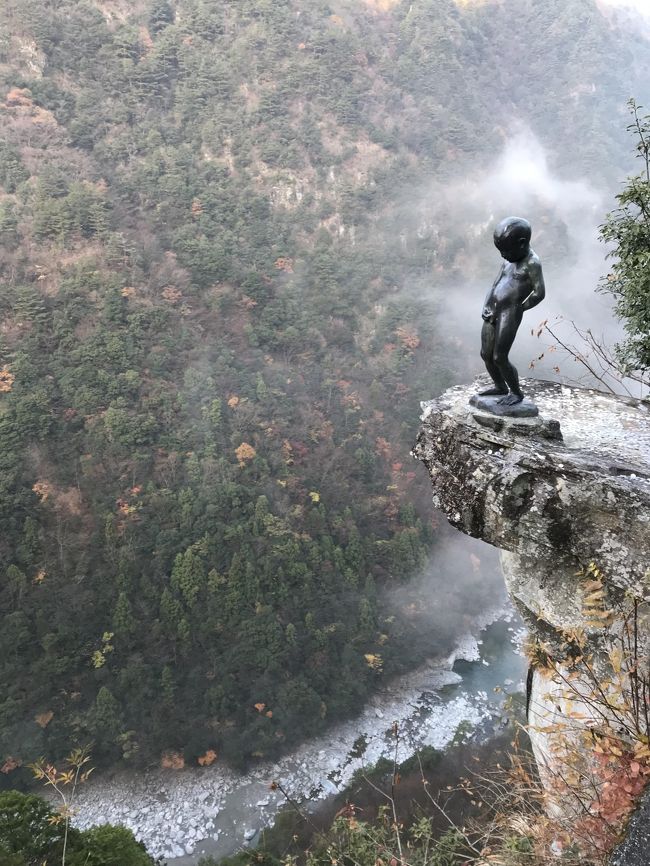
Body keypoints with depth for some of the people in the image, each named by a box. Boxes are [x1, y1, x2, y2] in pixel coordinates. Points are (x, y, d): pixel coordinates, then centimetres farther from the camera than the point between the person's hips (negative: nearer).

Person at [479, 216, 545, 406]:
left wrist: (516, 310, -9)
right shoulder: (509, 260, 15)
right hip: (493, 314, 8)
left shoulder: (532, 263, -11)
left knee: (499, 358, -7)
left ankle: (516, 393, 13)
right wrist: (486, 306, 2)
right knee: (486, 354, 11)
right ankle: (500, 387, 30)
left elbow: (539, 293, -16)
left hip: (510, 315, -8)